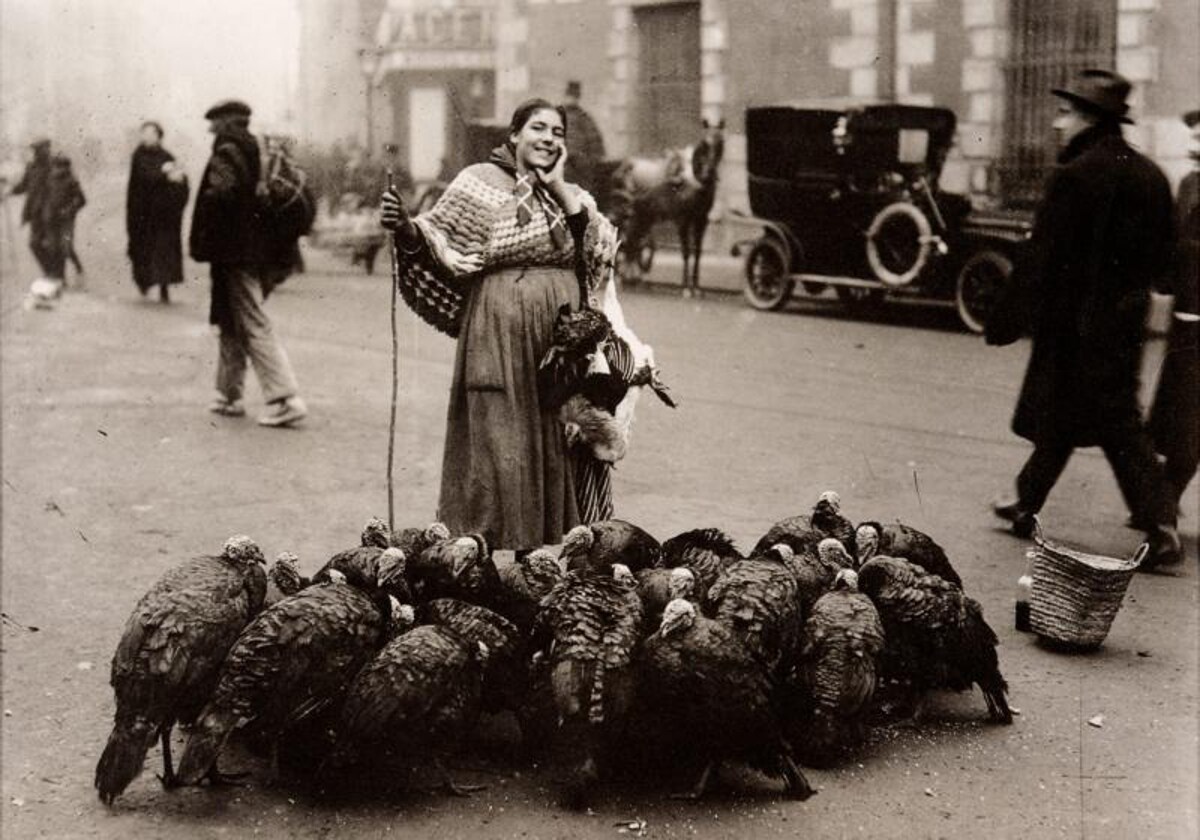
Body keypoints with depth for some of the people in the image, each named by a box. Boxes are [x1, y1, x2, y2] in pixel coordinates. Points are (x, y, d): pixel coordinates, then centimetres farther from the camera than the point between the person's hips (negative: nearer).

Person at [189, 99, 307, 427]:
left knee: (255, 328, -9)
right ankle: (229, 395, 25)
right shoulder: (257, 151, 15)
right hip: (258, 250, 9)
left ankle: (286, 399, -13)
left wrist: (200, 240, -15)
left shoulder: (227, 152, -11)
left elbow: (221, 193, -26)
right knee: (232, 324, 18)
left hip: (235, 253, -9)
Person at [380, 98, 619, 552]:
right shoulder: (481, 181, 1)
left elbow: (603, 246, -1)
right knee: (498, 439, -4)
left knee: (558, 442, 7)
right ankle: (492, 548, 5)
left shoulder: (570, 194, 15)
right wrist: (407, 229, -26)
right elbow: (441, 241, -6)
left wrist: (558, 187, -3)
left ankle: (555, 545, 17)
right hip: (500, 331, -5)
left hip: (564, 335, 5)